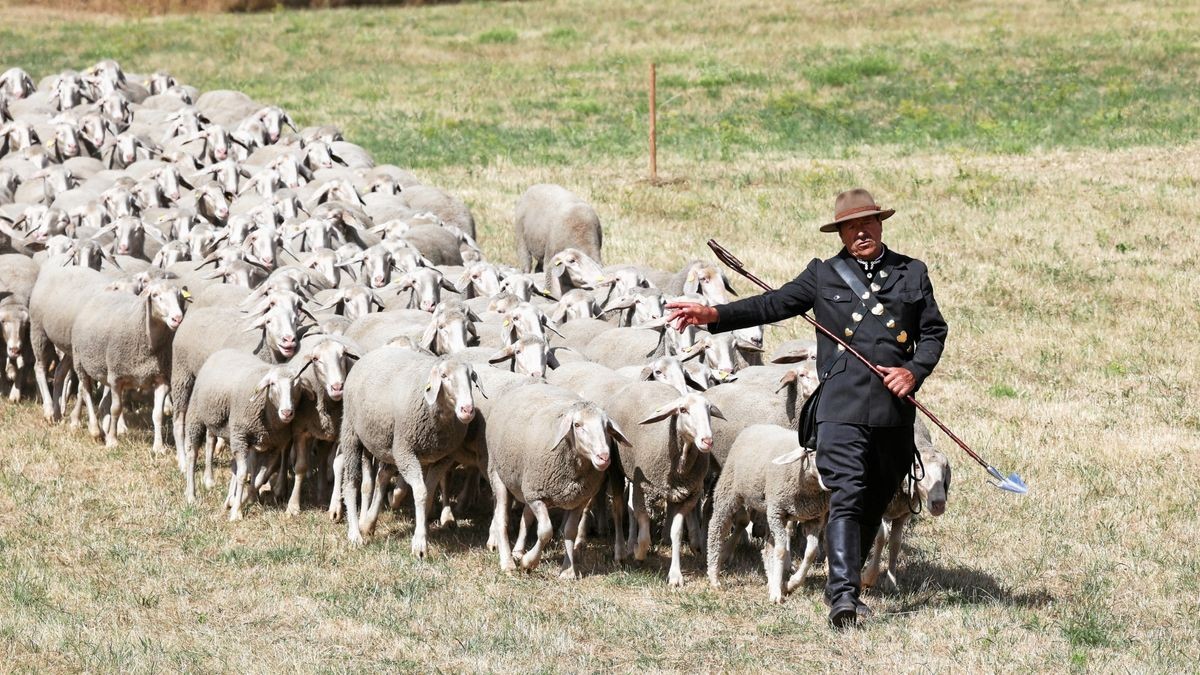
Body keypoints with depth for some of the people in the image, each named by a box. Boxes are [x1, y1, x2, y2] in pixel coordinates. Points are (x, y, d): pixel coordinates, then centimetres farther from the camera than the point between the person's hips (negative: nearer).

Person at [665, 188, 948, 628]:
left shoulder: (912, 274, 15)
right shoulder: (824, 275, 11)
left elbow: (934, 332, 16)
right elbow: (773, 305, 5)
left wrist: (915, 371, -3)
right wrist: (715, 316, -8)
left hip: (895, 410, 3)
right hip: (843, 406, -3)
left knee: (875, 504, 12)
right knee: (847, 499, -16)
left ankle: (843, 584, 30)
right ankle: (844, 595, -23)